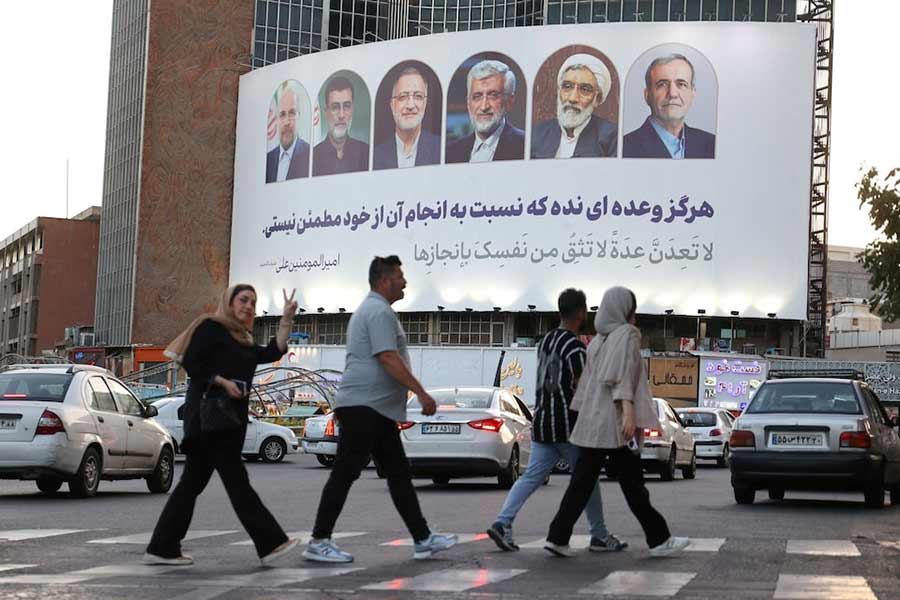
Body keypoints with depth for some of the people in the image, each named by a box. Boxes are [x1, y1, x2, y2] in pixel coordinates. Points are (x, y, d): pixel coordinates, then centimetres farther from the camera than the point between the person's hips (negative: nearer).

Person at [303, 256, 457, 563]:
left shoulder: (369, 309, 22)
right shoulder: (380, 311, -13)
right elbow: (389, 359, -22)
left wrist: (342, 407, 29)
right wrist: (422, 393, -21)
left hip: (376, 410, 11)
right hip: (365, 407, -11)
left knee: (399, 474, 9)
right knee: (345, 474, -7)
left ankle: (423, 539, 11)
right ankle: (318, 542, -2)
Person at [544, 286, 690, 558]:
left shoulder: (596, 341, 18)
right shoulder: (627, 334, -5)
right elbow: (622, 375, -18)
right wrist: (628, 411, -25)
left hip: (590, 423, 7)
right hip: (616, 423, -7)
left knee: (581, 482, 4)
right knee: (632, 484, 0)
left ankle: (557, 537, -4)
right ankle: (659, 540, 9)